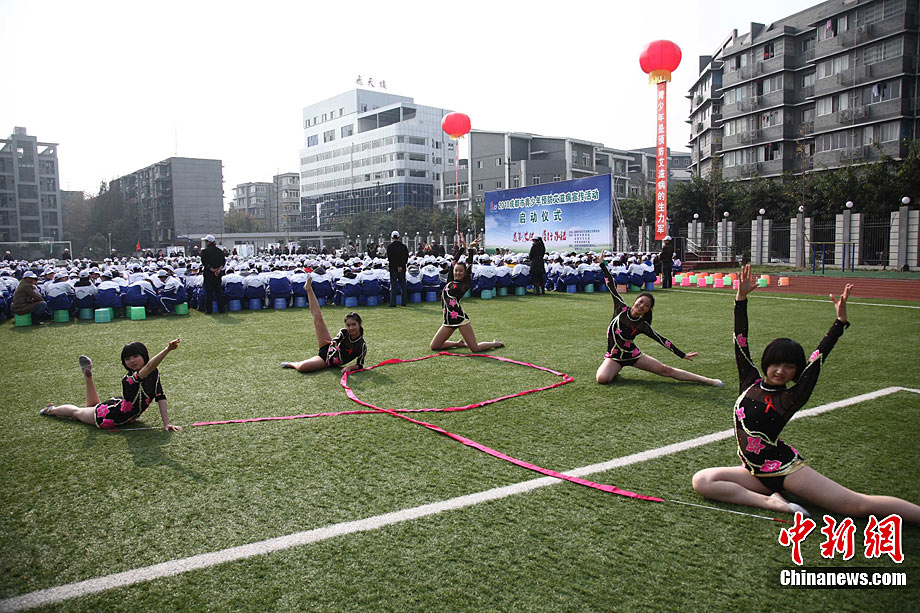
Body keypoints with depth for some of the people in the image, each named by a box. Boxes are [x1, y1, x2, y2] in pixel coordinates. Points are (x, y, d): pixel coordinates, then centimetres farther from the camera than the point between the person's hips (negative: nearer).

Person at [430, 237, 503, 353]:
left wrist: (471, 248, -5)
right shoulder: (450, 281, 11)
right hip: (449, 320, 6)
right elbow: (454, 260, 12)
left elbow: (469, 266, -7)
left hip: (460, 318, -6)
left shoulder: (464, 285, -2)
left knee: (475, 349, -8)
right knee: (434, 346, 4)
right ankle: (459, 343, 24)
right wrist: (461, 247, 13)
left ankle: (495, 343, 22)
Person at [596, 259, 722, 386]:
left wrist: (682, 355, -2)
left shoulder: (642, 326, -9)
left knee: (665, 370, -5)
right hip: (614, 356, 0)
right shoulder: (621, 308, -10)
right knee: (602, 379, -30)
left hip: (632, 354, 0)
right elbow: (611, 286, -8)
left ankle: (707, 380, 5)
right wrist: (603, 265, -7)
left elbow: (661, 340, -2)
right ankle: (614, 370, 6)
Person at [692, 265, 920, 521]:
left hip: (785, 467, -4)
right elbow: (740, 342, 1)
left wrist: (840, 321, -20)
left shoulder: (790, 399, -5)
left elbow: (817, 360, -14)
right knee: (702, 481, -17)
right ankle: (770, 502, -21)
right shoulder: (750, 381, 5)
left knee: (857, 505, -12)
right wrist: (741, 297, -5)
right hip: (757, 473, 4)